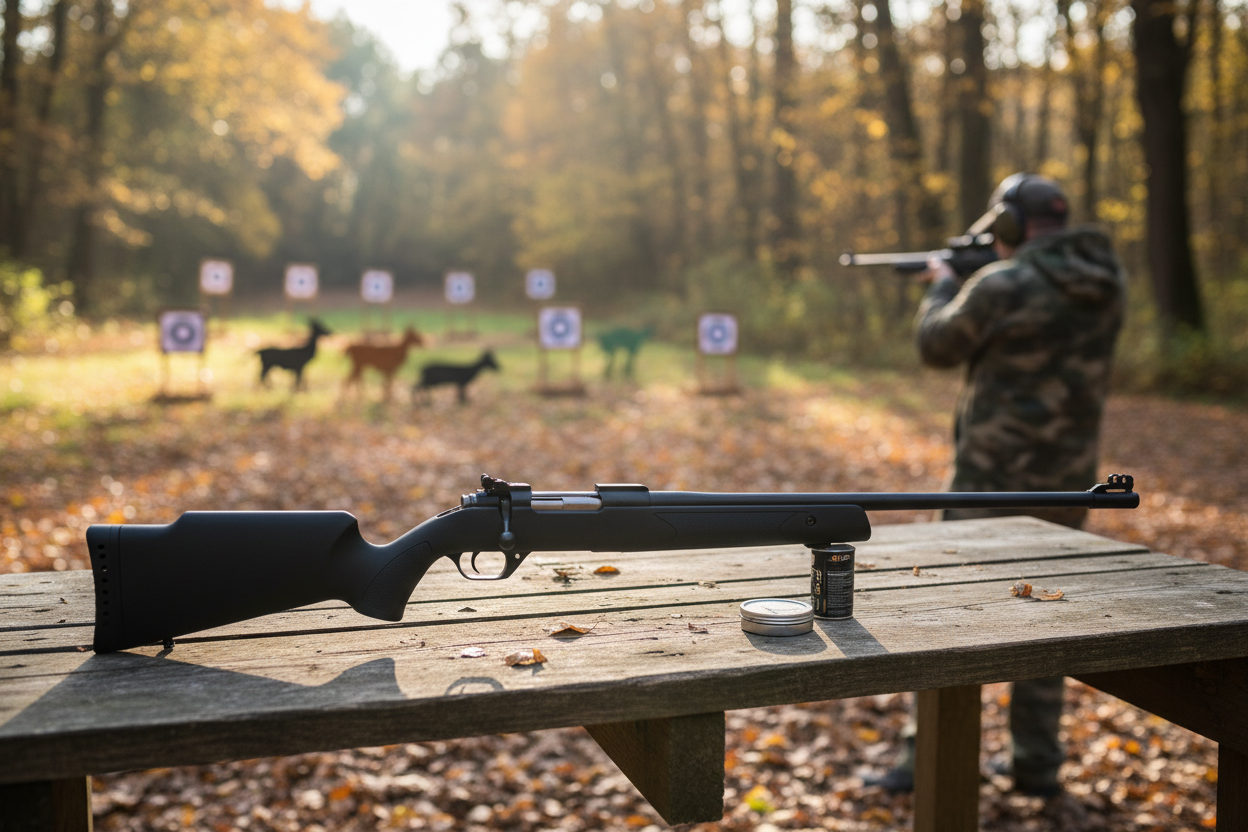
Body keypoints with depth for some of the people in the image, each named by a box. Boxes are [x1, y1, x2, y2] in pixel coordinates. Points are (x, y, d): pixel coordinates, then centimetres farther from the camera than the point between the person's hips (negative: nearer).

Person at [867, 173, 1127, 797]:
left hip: (993, 481, -6)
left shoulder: (1002, 286, -16)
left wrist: (943, 287, 17)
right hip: (1067, 482, 6)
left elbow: (938, 347, -1)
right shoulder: (1109, 284, 4)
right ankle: (1037, 765, 21)